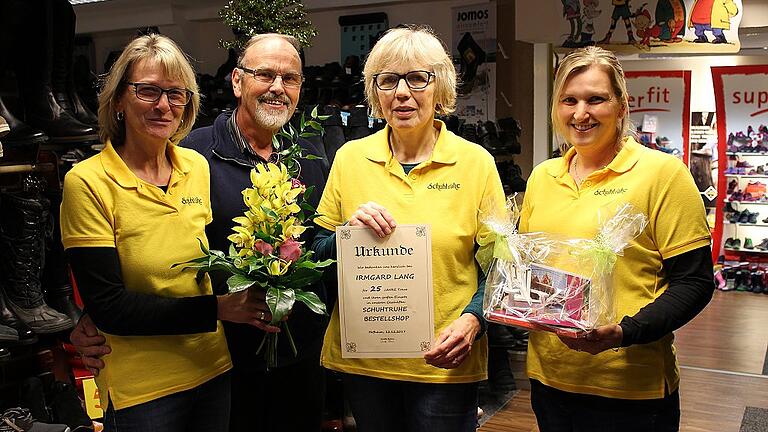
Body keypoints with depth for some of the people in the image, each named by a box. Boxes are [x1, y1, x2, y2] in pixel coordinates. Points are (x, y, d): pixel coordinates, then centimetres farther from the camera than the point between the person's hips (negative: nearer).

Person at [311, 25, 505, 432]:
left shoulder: (476, 162, -3)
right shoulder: (350, 158, 1)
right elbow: (317, 251, 6)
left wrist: (472, 319, -17)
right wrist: (349, 232, -15)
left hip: (443, 363, -2)